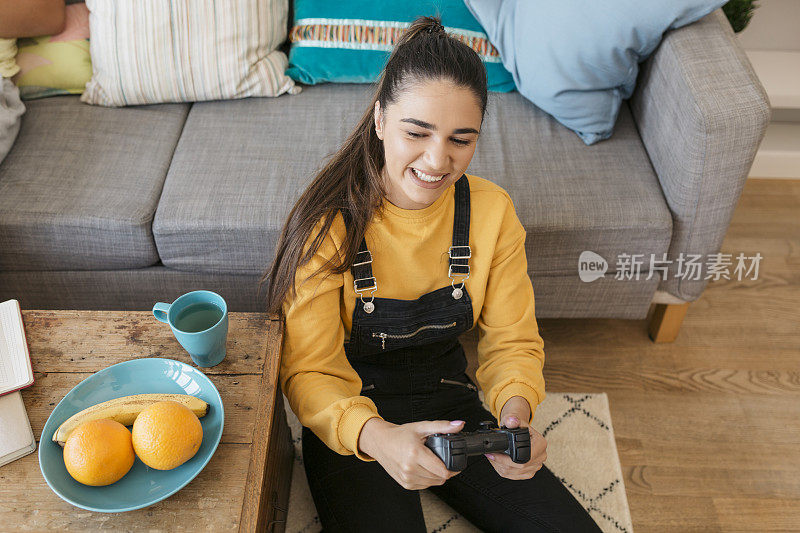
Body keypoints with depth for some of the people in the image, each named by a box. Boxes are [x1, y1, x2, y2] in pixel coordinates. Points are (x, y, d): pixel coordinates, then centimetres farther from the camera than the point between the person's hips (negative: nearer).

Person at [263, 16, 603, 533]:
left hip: (453, 407, 4)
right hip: (353, 426, -3)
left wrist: (515, 411, -25)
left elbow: (513, 340, -3)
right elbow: (309, 372, -19)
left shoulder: (492, 210, -9)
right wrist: (376, 437, -39)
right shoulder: (329, 224, -20)